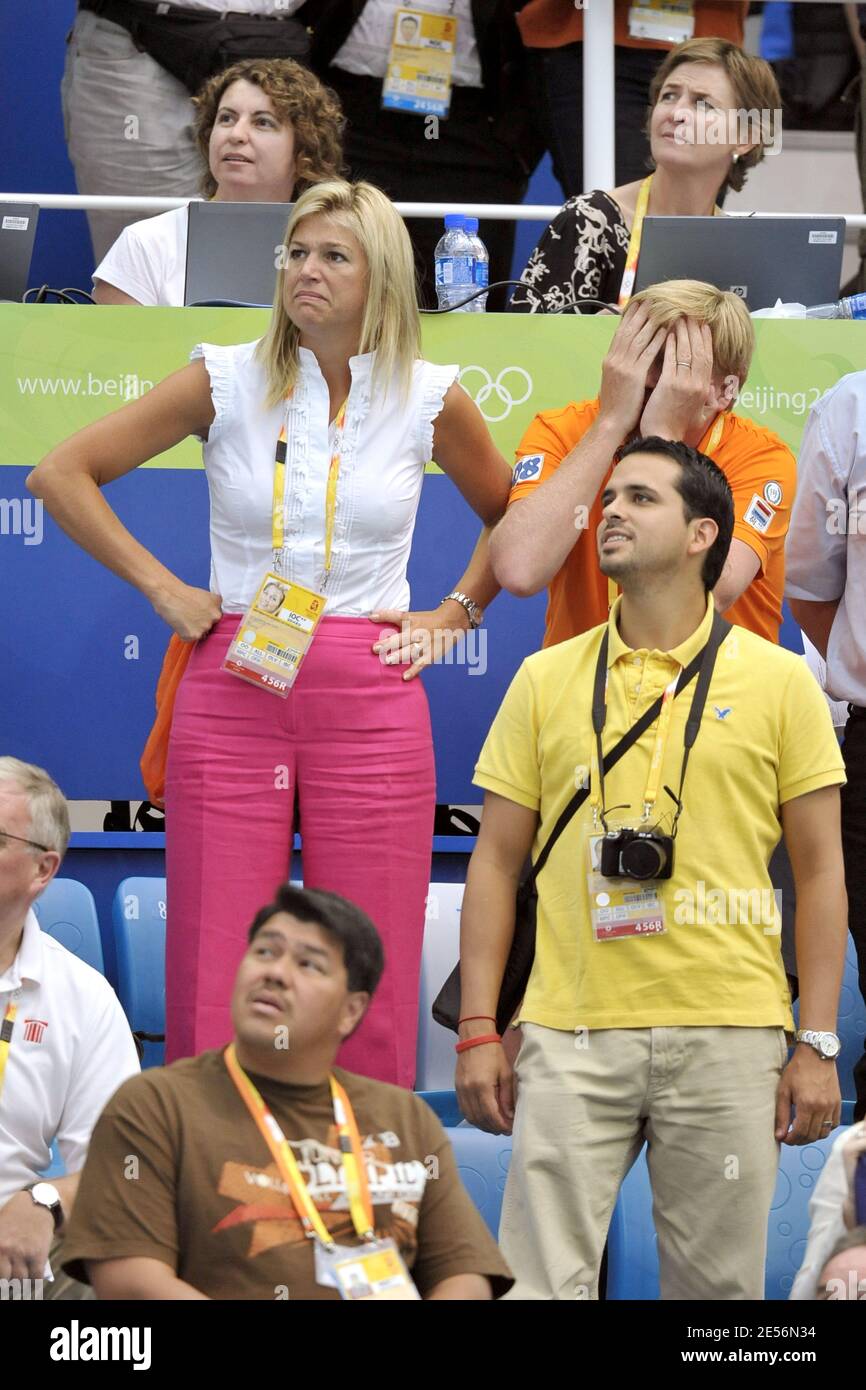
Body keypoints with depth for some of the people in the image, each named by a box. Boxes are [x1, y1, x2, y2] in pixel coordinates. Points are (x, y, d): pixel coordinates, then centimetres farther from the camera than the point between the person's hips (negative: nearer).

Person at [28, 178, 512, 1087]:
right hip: (231, 695, 0)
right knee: (211, 981, -2)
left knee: (366, 985, 0)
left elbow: (515, 518, 21)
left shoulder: (430, 399, 3)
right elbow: (61, 475, 4)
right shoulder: (230, 382, 1)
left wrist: (455, 613, 9)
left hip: (370, 701, 0)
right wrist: (161, 588, 1)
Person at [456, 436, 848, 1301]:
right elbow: (497, 862, 10)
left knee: (719, 1285, 3)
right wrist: (477, 1028, 2)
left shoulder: (779, 681, 5)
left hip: (728, 1036, -1)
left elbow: (819, 871, 5)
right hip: (571, 1035, 1)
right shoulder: (546, 679, 10)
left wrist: (817, 1044, -2)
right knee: (539, 1281, -6)